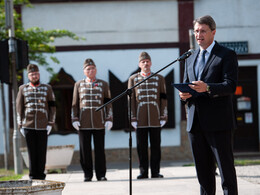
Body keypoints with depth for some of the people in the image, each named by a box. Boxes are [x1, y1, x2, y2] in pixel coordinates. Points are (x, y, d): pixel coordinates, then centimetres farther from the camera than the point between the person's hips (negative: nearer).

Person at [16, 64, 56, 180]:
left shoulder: (47, 88, 7)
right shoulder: (23, 89, 8)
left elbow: (52, 107, 7)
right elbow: (19, 108, 10)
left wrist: (50, 123, -1)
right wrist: (20, 125, 4)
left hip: (43, 126, 0)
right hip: (28, 126, 0)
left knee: (42, 152, 1)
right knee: (32, 152, 0)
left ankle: (41, 175, 10)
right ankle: (33, 176, 6)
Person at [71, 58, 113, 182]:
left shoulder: (103, 84, 9)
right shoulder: (79, 85, 10)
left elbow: (108, 103, 7)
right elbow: (75, 104, 10)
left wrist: (109, 120, -2)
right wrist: (74, 120, 1)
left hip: (99, 123, 0)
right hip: (84, 123, 0)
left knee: (100, 149, 0)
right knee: (85, 149, 0)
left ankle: (101, 174, 6)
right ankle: (87, 174, 7)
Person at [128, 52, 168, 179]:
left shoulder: (159, 78, 10)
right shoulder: (133, 79, 9)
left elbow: (163, 98, 8)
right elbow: (131, 100, 6)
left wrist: (163, 117, 0)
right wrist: (133, 118, -1)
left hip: (155, 119, 0)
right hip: (140, 120, 0)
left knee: (155, 146, 1)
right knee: (141, 146, 0)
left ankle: (155, 172, 5)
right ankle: (143, 172, 5)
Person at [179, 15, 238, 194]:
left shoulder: (227, 55, 1)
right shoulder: (191, 59, 21)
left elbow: (231, 86, -11)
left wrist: (207, 88, -27)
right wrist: (184, 95, -3)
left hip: (218, 121, -6)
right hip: (196, 122, 6)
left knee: (226, 168, -5)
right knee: (204, 171, 8)